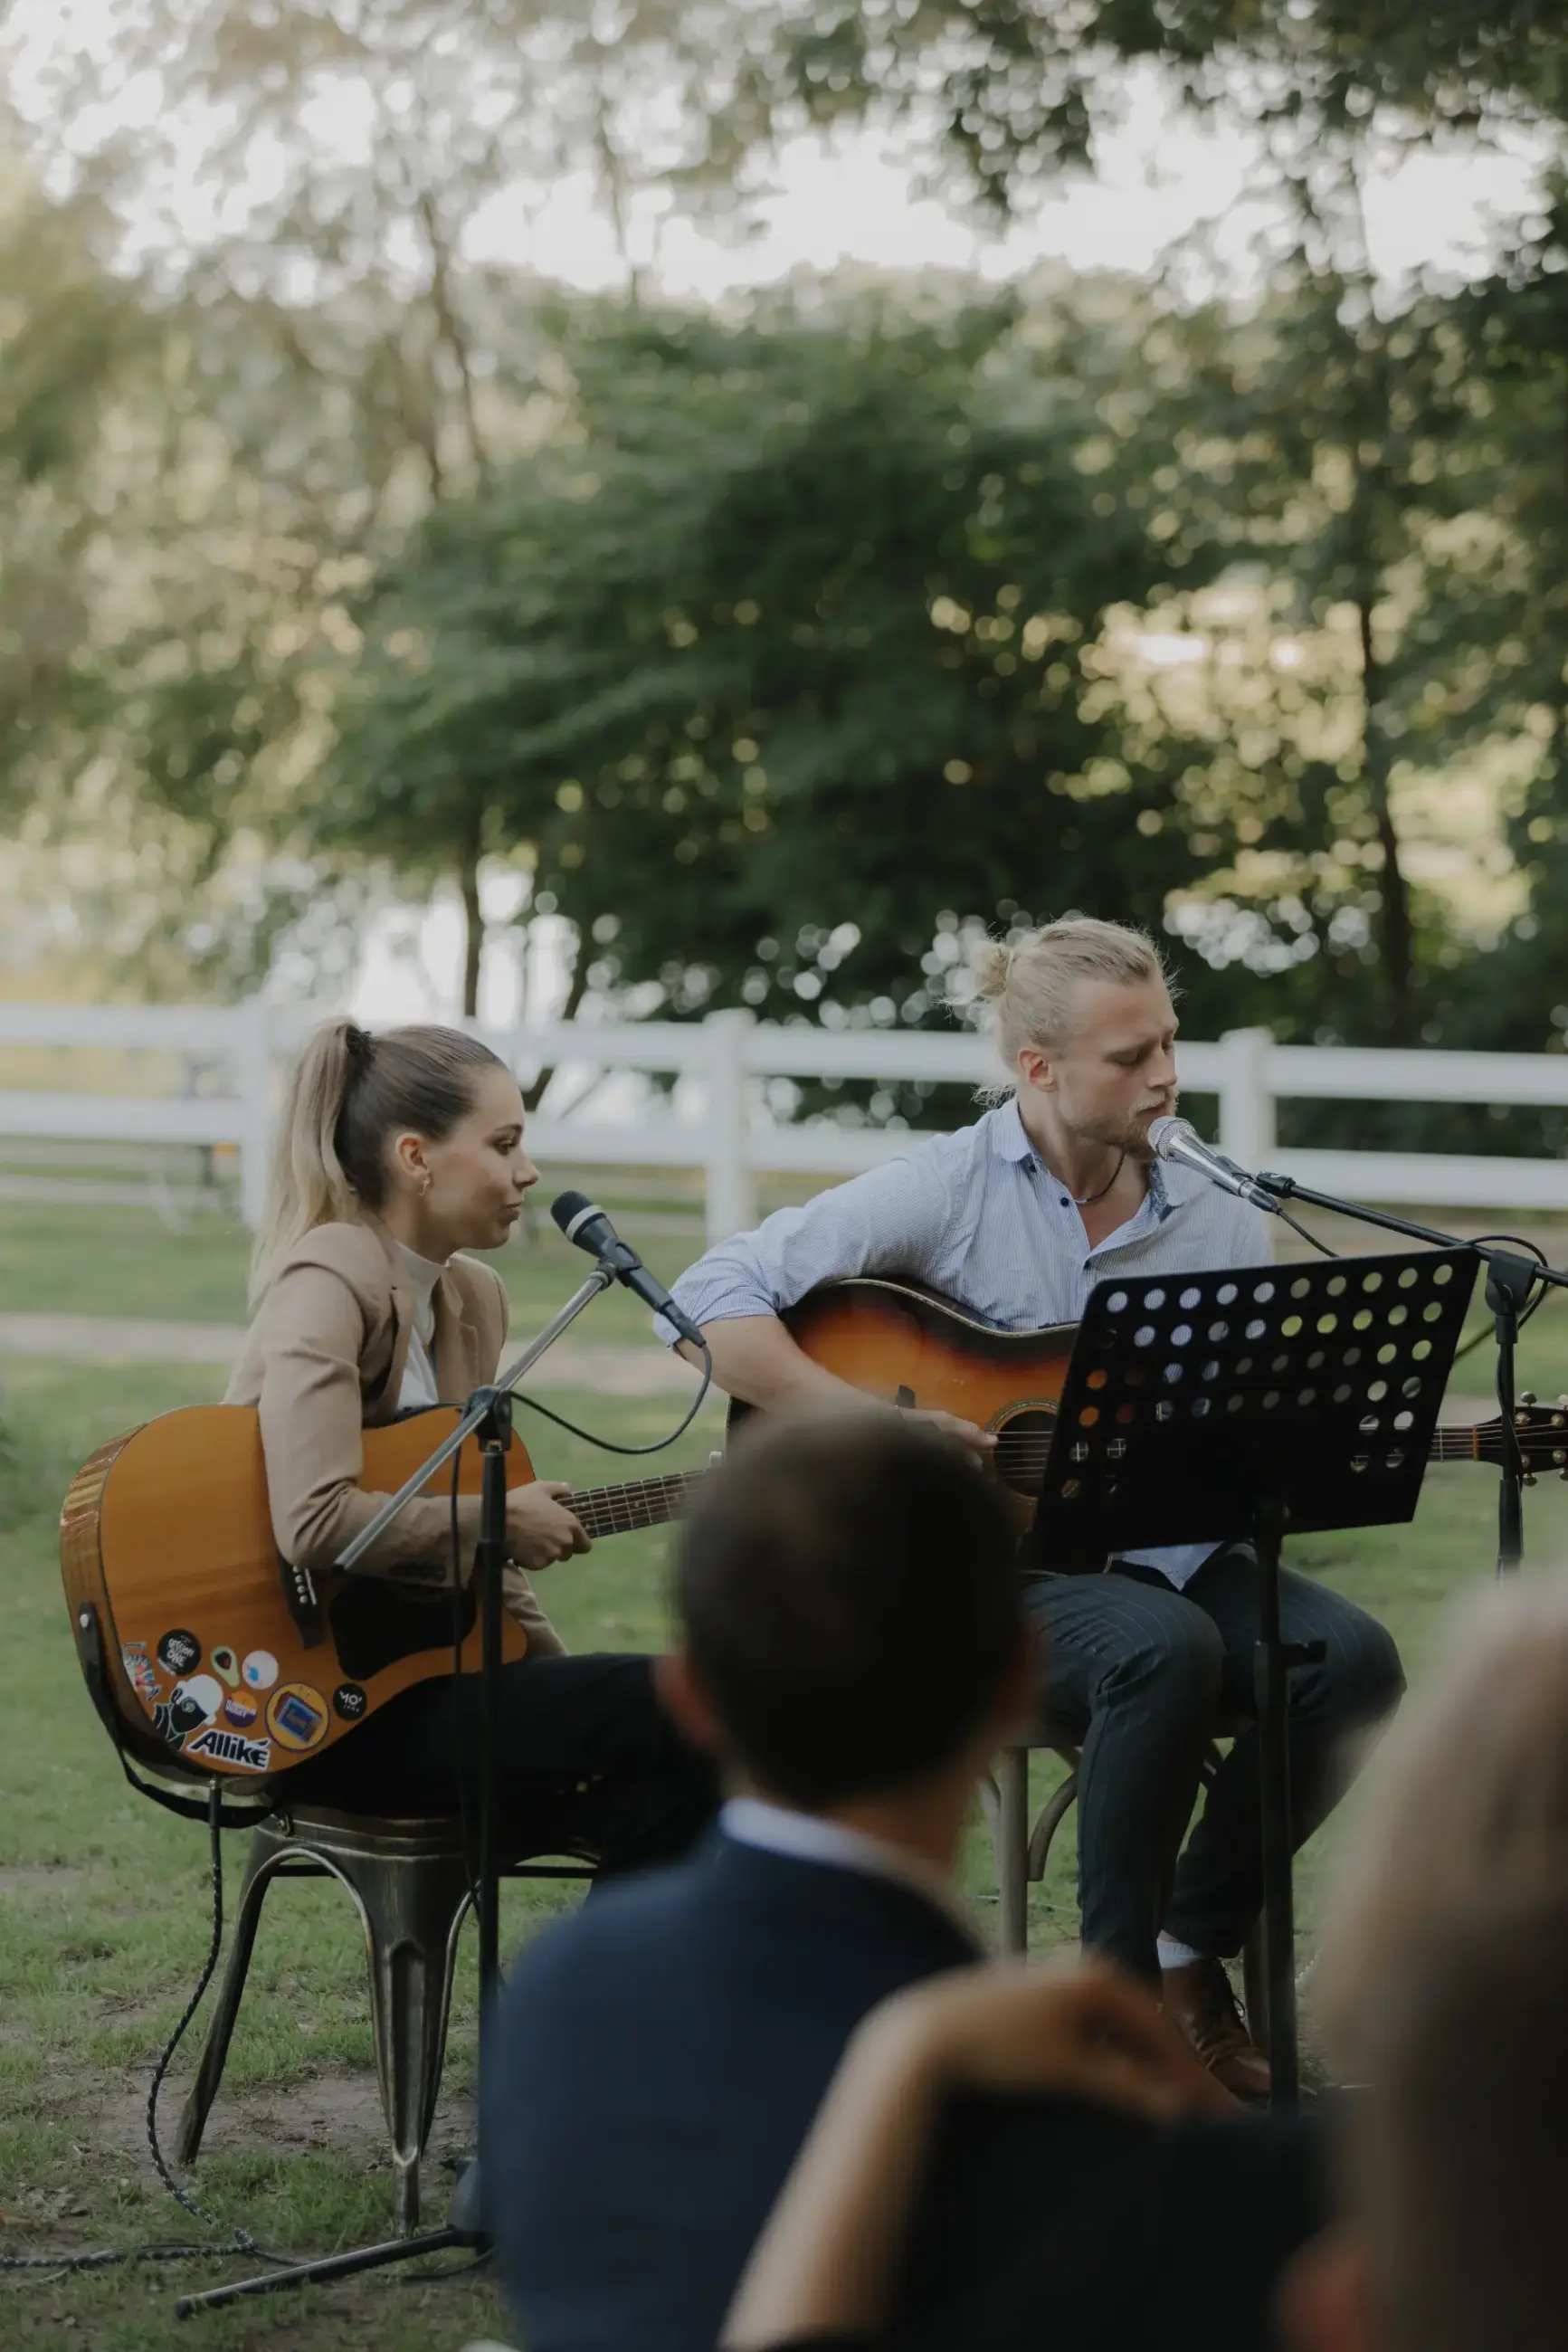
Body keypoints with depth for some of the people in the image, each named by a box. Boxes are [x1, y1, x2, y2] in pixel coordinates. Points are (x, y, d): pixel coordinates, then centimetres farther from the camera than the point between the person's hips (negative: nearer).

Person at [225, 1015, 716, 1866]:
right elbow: (315, 1525, -29)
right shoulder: (331, 1282, -15)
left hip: (427, 1668, 8)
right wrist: (500, 1521, -16)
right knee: (677, 1710, -18)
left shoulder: (474, 1297, 11)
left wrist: (561, 1692, 8)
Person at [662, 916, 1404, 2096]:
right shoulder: (947, 1191, -7)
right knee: (1165, 1645, -35)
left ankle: (1191, 1945, -3)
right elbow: (714, 1303, -14)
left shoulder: (1219, 1223, 7)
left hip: (1163, 1552, 5)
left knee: (1352, 1655, -22)